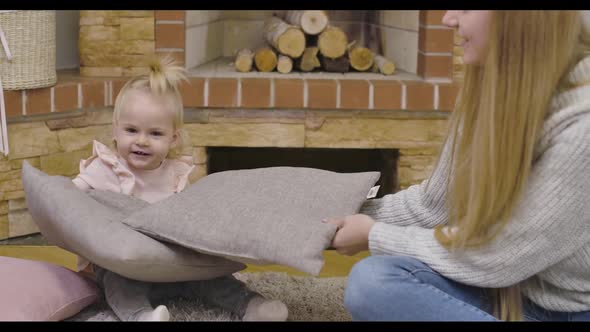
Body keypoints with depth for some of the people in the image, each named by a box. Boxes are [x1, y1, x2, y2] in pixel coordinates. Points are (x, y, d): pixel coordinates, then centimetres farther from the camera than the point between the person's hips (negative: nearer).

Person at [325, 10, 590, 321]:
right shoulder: (489, 90, -2)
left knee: (379, 285, -23)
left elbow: (496, 257, -20)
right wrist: (347, 215, 4)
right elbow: (434, 203, 8)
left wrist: (375, 236, -10)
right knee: (372, 281, -19)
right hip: (510, 288, 7)